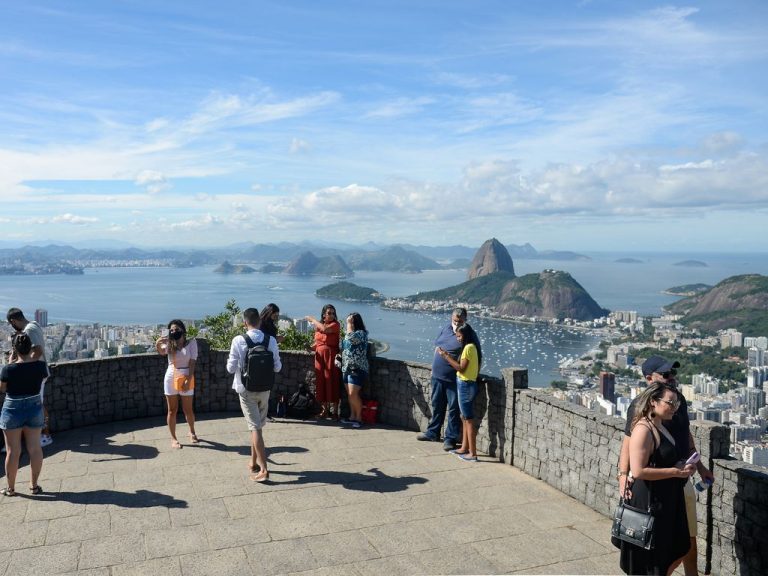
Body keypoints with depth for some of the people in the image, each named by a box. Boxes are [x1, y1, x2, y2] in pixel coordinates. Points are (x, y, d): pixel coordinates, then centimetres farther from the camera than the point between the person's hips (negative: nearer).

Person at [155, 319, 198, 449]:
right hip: (171, 378, 1)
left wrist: (188, 380, -16)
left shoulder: (191, 342, -3)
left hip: (186, 378, -1)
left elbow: (192, 362, -8)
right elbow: (161, 352, -20)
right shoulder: (169, 344, 3)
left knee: (188, 409, 10)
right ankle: (173, 438, 16)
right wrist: (157, 344, -42)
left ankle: (192, 432, 34)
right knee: (172, 410, 6)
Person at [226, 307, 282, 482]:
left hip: (246, 389, -3)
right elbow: (277, 367, -1)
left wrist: (230, 361, 11)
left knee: (255, 427, -2)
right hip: (264, 389, 3)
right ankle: (254, 462, 31)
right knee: (258, 425, 19)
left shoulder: (238, 341, -14)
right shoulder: (271, 341, -6)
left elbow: (231, 368, -10)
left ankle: (263, 469, -6)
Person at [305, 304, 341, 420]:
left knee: (331, 381, -5)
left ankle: (334, 411, 1)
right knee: (321, 382, 6)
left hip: (331, 355, -5)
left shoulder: (335, 324, -5)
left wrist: (313, 320, -11)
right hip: (319, 356, 5)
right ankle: (325, 409, 15)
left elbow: (325, 329, -24)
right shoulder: (319, 325, 12)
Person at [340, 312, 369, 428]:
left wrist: (349, 323, -15)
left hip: (357, 368, -9)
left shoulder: (361, 333, -10)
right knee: (350, 394, 10)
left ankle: (359, 417, -2)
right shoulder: (349, 334, 17)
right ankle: (352, 416, 17)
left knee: (353, 394, -13)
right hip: (347, 367, 9)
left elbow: (350, 337, -28)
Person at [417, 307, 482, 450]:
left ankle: (450, 438, 13)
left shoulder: (470, 334, -11)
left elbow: (478, 358, -7)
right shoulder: (446, 329, 7)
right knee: (437, 405, 18)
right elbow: (437, 345, 20)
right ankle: (433, 433, 34)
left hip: (454, 379, -6)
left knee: (454, 409, 2)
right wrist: (435, 366, 17)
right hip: (437, 375, 6)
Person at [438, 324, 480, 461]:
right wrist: (447, 355, 6)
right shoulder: (471, 347, 12)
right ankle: (464, 448, 25)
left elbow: (461, 368, -19)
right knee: (465, 418, 16)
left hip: (465, 385, -10)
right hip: (467, 384, 10)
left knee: (468, 419, -6)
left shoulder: (468, 347, -16)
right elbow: (466, 366, 8)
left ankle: (473, 454, -2)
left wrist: (446, 356, -16)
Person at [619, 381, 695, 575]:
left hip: (667, 501, 9)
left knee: (677, 551, 18)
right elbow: (638, 471, -27)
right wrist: (675, 472, -21)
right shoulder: (643, 430, -21)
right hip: (649, 502, -9)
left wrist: (682, 468, 7)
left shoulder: (661, 427, 8)